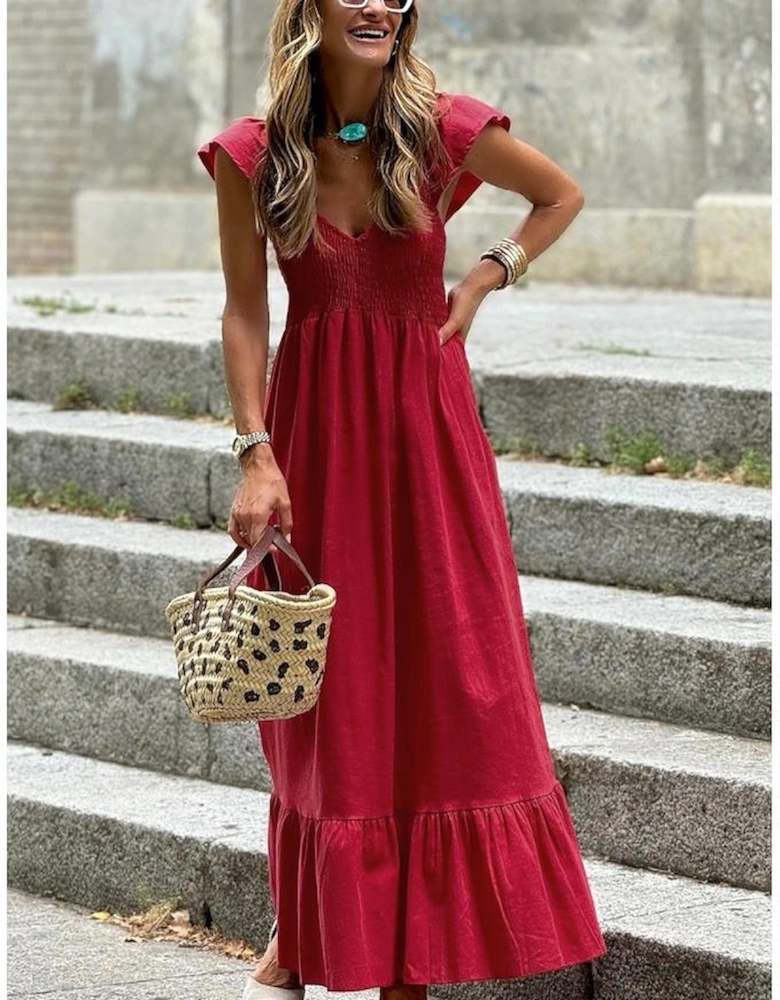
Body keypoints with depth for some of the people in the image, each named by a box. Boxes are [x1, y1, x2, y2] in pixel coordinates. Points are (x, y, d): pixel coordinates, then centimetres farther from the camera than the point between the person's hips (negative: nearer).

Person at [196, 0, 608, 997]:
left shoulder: (444, 130, -5)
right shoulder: (254, 154, -4)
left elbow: (562, 194, 12)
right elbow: (245, 311, -2)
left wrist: (489, 276, -2)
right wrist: (257, 454, -9)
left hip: (426, 427, 0)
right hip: (312, 428, 0)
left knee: (442, 680, 1)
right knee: (322, 690, 7)